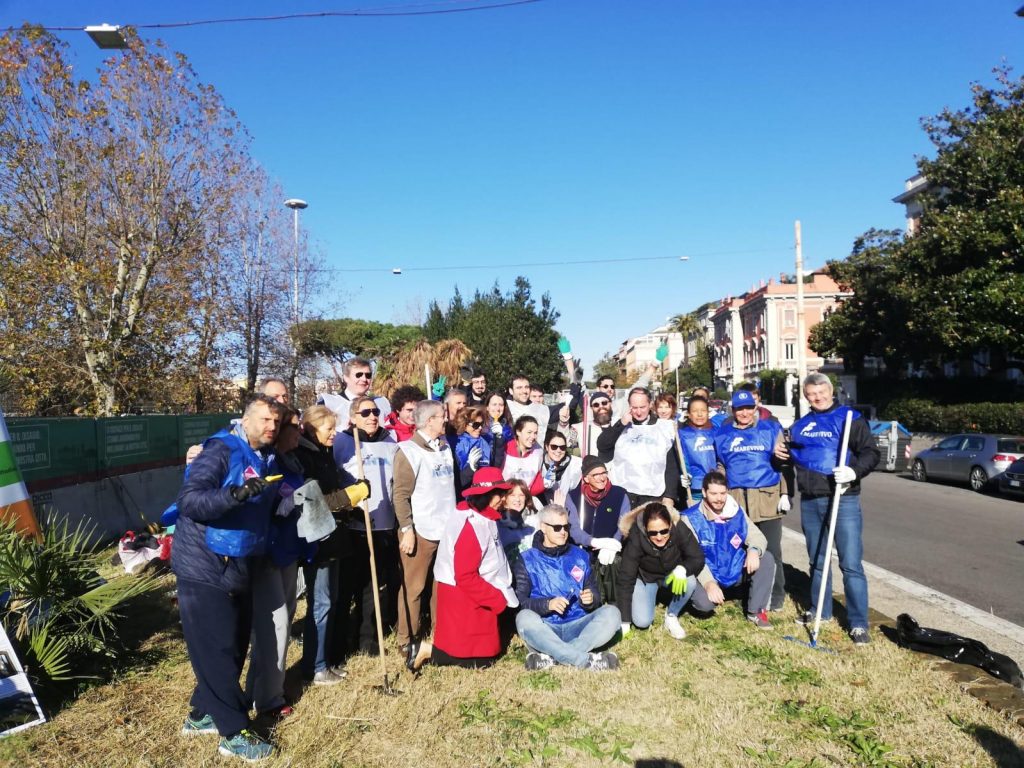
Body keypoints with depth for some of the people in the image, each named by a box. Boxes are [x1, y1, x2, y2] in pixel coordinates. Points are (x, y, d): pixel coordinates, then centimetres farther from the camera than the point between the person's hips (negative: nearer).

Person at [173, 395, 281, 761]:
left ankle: (202, 714, 34)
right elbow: (188, 500, -26)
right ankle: (234, 732, 11)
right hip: (205, 568, -9)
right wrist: (234, 494, -40)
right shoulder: (221, 451, -16)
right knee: (217, 650, 0)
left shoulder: (267, 458, 9)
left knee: (234, 644, 16)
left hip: (239, 567, 9)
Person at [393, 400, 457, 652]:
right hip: (421, 530, -6)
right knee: (413, 587, 4)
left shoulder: (445, 447, 13)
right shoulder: (409, 450, -8)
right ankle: (408, 640, 17)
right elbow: (401, 494, -11)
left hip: (447, 528, 6)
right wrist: (407, 529, -14)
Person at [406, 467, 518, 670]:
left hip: (474, 596, 10)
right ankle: (426, 650, 4)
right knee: (481, 658, -1)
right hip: (464, 599, -10)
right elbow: (465, 577, -24)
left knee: (487, 651, 15)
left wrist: (497, 596, 6)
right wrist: (498, 599, -17)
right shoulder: (471, 525, -23)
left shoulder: (482, 520, 8)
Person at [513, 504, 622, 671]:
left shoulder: (580, 556, 14)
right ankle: (588, 660, -32)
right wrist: (548, 604, -22)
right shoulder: (527, 560, 5)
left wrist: (590, 600, -10)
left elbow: (595, 596, 13)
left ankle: (551, 658, -32)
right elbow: (519, 601, -6)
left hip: (577, 626, 3)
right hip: (545, 630, -3)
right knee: (524, 618, -34)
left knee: (611, 613, -23)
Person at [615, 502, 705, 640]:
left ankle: (671, 616, -2)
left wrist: (682, 568, -45)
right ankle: (655, 593, 17)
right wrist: (624, 622, -29)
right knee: (642, 621, -16)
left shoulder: (679, 529, -31)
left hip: (672, 575, 1)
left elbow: (698, 558, -21)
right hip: (645, 578, -1)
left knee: (690, 582, -30)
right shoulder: (635, 538, -34)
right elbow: (625, 579, -29)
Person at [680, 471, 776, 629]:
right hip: (706, 576, -4)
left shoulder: (736, 512, -2)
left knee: (766, 558, -16)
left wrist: (754, 550, -26)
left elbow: (757, 536, -1)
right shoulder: (691, 518, -15)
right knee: (704, 603, -33)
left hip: (736, 572, 4)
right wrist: (708, 583, -33)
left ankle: (756, 611, -4)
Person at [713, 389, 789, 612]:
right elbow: (720, 467, 16)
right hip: (736, 500, 2)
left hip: (768, 499, -2)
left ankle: (775, 596, 15)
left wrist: (785, 494, 0)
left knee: (771, 550, 2)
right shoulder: (722, 434, 10)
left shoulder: (771, 429, 5)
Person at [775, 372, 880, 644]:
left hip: (843, 500, -6)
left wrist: (854, 471, -25)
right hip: (809, 501, 6)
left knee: (851, 563, -6)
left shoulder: (850, 418, -2)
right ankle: (820, 610, 30)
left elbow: (871, 453, -7)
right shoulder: (800, 425, 15)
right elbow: (796, 456, 28)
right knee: (816, 560, 16)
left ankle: (859, 623, 2)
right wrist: (783, 454, 5)